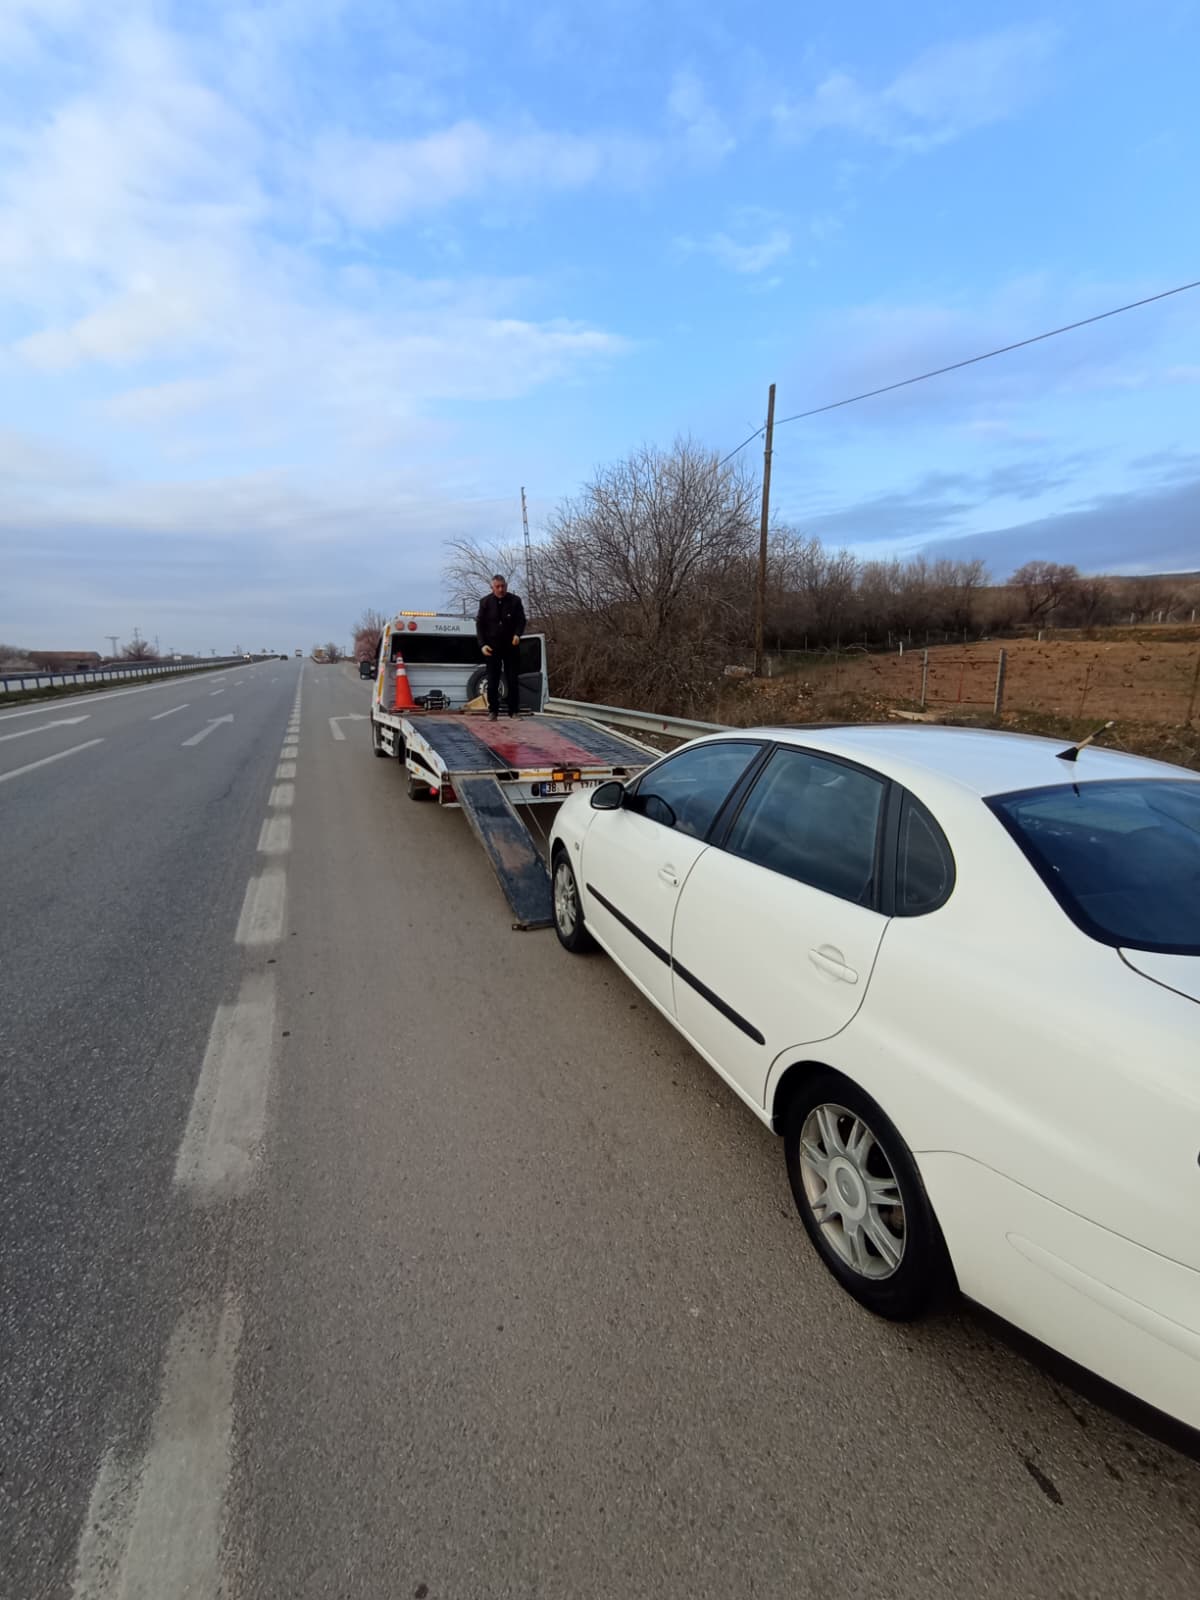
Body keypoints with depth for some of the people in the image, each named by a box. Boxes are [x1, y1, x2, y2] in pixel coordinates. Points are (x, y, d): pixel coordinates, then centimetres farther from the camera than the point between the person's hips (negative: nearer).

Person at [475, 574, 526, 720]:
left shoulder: (515, 600, 1)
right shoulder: (485, 602, 1)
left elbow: (521, 620, 1)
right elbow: (479, 624, 3)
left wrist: (517, 634, -19)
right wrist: (483, 644, -8)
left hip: (511, 646, 0)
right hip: (492, 647, 0)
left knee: (513, 680, 2)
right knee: (492, 681, 1)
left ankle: (514, 711, 9)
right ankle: (493, 711, 8)